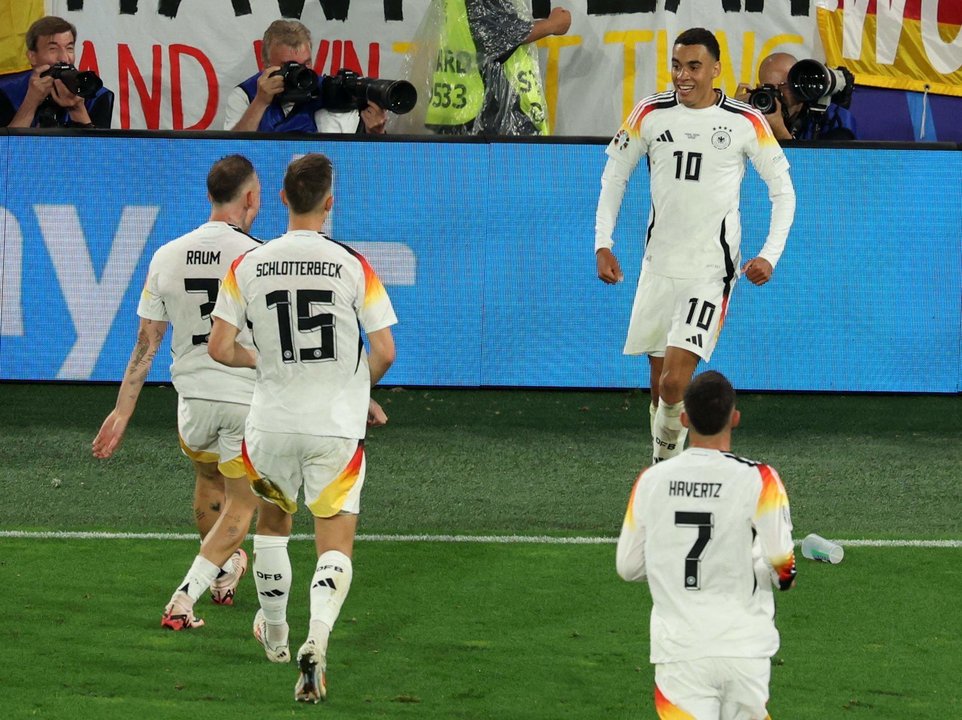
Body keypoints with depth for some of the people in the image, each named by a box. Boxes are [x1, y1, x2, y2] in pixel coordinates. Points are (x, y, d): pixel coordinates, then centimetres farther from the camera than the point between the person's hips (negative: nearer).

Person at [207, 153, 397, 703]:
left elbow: (221, 349, -2)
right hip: (338, 426, -2)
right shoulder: (353, 265, -8)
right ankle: (318, 639, -23)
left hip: (273, 424, 2)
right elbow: (385, 351, -7)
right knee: (336, 545, 1)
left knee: (273, 523, 26)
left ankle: (276, 636, 40)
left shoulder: (248, 266, -4)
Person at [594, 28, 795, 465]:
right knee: (659, 382, 9)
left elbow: (783, 190, 2)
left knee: (674, 383, -17)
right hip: (659, 265, 3)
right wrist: (603, 243, 3)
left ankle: (667, 458, 2)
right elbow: (615, 175, 12)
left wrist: (770, 255, -10)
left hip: (711, 269, -3)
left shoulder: (746, 123, -6)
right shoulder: (650, 114, 0)